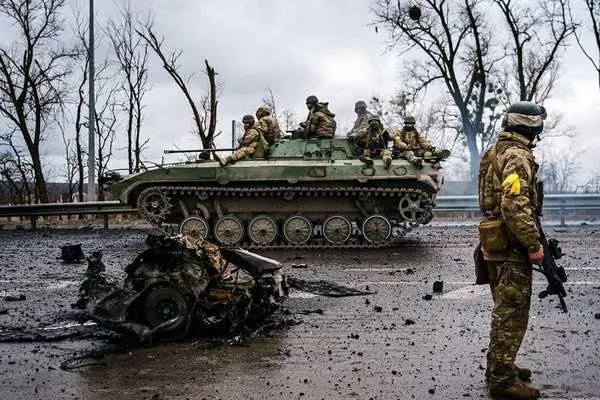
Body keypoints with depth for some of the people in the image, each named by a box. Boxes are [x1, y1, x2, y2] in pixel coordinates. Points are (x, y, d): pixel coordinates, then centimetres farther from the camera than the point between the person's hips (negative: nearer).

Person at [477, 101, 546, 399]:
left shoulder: (495, 153, 15)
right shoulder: (518, 156, -16)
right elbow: (515, 206, -26)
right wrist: (533, 245, -21)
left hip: (495, 243, 10)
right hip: (511, 247, -10)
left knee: (505, 310, 18)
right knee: (512, 313, -4)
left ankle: (499, 366, 27)